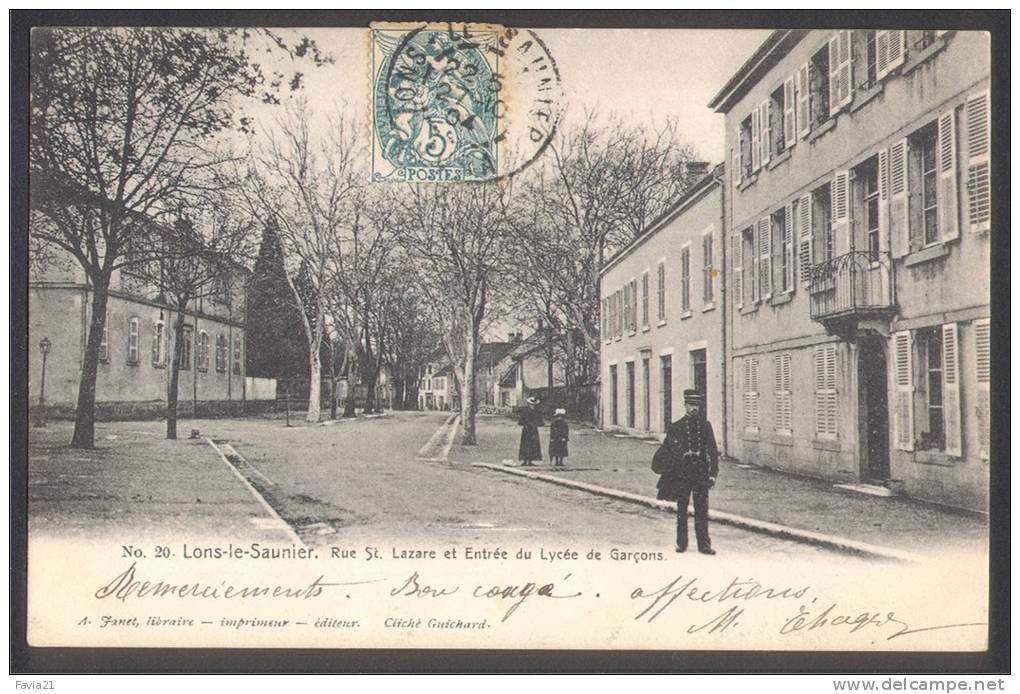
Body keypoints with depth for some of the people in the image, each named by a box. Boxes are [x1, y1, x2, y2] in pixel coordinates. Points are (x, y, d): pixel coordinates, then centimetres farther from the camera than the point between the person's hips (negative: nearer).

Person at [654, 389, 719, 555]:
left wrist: (713, 473, 0)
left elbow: (713, 451, 7)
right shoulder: (676, 427, 0)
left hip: (701, 474, 1)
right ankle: (681, 543, 17)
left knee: (702, 510, 2)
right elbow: (667, 452, 2)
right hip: (681, 474, -1)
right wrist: (667, 476, -1)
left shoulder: (705, 425, 6)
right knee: (681, 511, 7)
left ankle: (704, 544, 8)